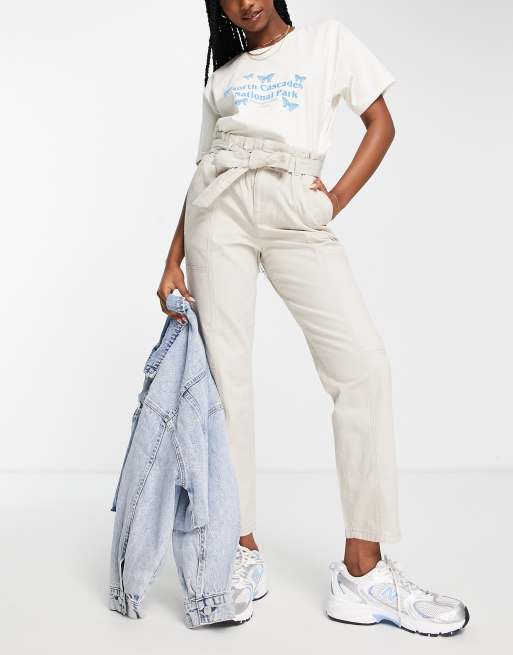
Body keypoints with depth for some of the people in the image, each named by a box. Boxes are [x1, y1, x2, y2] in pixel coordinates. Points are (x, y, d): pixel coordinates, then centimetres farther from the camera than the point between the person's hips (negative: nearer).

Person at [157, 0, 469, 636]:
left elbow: (381, 125, 10)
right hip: (221, 207, 3)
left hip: (295, 213, -2)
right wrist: (173, 261, 9)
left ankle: (362, 570, -12)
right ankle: (243, 551, 3)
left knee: (364, 363, -16)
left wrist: (336, 199, -4)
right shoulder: (222, 76, 22)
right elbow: (203, 170, 18)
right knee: (224, 373, -6)